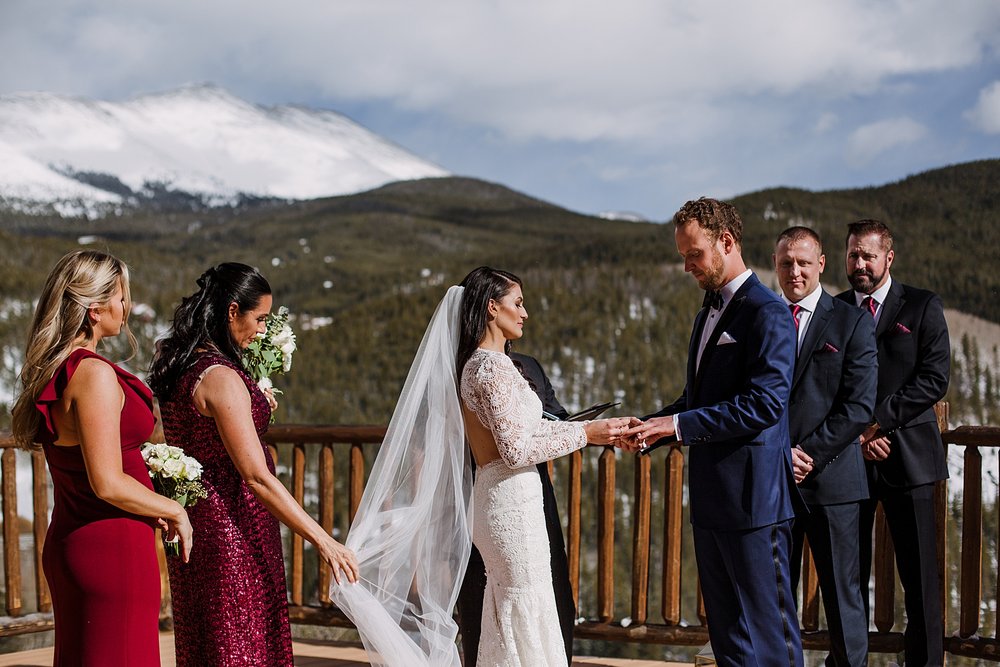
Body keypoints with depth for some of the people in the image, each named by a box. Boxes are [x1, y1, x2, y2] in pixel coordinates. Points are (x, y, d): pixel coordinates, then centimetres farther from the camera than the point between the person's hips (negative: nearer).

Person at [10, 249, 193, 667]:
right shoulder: (94, 374, -19)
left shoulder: (49, 371, 10)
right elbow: (108, 484, -22)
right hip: (113, 548, -9)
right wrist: (174, 511, -8)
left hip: (66, 543, 9)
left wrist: (150, 507, 17)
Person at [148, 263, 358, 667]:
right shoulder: (221, 378, -23)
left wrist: (253, 404, 17)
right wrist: (322, 540, -26)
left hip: (196, 520, 10)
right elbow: (257, 478, -27)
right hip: (230, 527, -10)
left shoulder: (175, 362, 5)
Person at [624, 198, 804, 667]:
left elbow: (765, 403, -22)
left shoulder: (767, 314, -13)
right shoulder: (707, 315, 17)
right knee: (725, 627, 16)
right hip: (711, 499, 9)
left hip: (752, 497, -9)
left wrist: (678, 424, -22)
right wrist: (653, 427, 3)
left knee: (768, 628, -2)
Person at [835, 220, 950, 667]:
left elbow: (934, 379, -6)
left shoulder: (923, 307, 4)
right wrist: (857, 434, -8)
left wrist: (877, 421, -13)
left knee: (920, 577, 1)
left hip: (907, 457, -2)